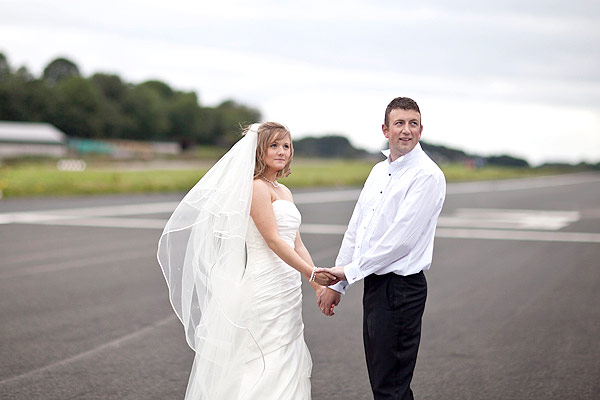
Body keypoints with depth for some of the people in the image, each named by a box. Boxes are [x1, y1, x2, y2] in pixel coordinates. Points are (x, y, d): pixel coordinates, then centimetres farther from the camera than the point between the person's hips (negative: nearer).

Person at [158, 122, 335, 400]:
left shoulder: (284, 192, 17)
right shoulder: (257, 187, -10)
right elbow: (273, 240, -17)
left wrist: (319, 286, 11)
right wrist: (311, 273, -19)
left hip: (287, 290, 9)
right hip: (264, 290, -9)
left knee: (284, 369, 10)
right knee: (264, 369, -6)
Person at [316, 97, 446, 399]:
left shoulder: (427, 175, -13)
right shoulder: (379, 171, 14)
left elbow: (401, 239, -19)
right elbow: (355, 230, 16)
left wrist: (350, 271, -12)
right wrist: (336, 284, 13)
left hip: (401, 287, -8)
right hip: (373, 283, 8)